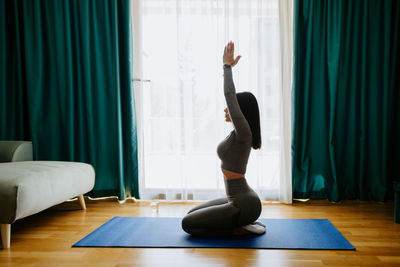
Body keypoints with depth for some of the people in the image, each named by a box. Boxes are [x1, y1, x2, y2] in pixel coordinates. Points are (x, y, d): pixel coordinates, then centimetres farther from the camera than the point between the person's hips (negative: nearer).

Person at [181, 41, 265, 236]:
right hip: (238, 200, 10)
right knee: (192, 214, 21)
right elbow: (231, 96, 11)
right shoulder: (240, 132, 6)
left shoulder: (243, 133, -19)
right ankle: (244, 224, 16)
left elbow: (229, 95, -25)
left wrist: (227, 66, -18)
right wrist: (228, 67, 13)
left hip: (244, 205, -10)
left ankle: (239, 229, 0)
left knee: (188, 224, -3)